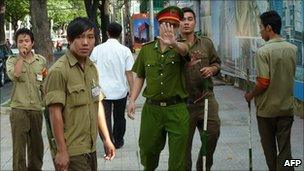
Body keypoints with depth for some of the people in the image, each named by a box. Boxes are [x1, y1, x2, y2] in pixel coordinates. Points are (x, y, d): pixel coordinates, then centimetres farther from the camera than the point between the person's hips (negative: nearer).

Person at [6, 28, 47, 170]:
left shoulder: (41, 60, 8)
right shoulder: (12, 61, 0)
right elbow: (14, 75, -21)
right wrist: (21, 56, -14)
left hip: (36, 109, 3)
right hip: (19, 110, -3)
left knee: (36, 144, 15)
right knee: (19, 145, -5)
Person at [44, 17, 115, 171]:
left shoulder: (92, 68, 9)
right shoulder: (59, 70, -14)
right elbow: (55, 113, -16)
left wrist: (106, 139, 13)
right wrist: (61, 151, -17)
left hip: (91, 149, 7)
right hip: (71, 152, -7)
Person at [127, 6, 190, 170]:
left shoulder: (180, 48, -4)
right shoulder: (147, 49, 5)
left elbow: (184, 49, -30)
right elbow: (139, 76, 12)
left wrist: (173, 44, -54)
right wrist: (132, 100, 0)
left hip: (177, 109, -2)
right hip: (151, 108, 3)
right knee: (148, 148, 17)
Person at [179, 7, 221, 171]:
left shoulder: (206, 43, 7)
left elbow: (217, 63, 17)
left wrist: (212, 69, -5)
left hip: (206, 98, 3)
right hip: (184, 102, -3)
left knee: (212, 134, 5)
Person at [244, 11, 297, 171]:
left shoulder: (263, 51, -17)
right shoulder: (293, 49, 2)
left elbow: (263, 82, -20)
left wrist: (250, 95, -3)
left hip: (267, 108, -4)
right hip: (286, 108, 4)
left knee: (269, 148, 14)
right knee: (285, 149, 4)